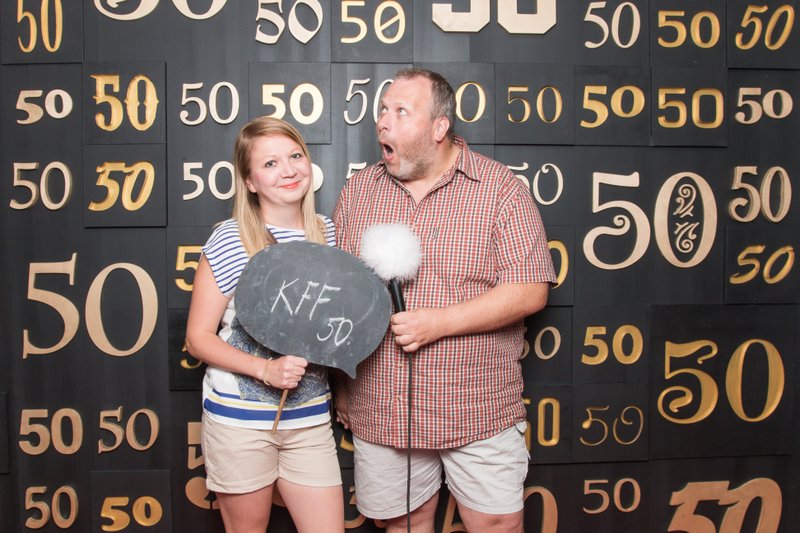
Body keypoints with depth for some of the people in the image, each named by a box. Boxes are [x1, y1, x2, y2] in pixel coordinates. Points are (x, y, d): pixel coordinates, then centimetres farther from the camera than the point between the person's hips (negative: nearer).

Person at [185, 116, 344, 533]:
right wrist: (266, 369, -21)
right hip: (239, 417, -4)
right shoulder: (229, 240, -13)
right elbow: (198, 337, -9)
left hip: (310, 419, 4)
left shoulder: (326, 232, 2)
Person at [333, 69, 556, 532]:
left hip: (478, 410, -3)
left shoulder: (500, 188, -6)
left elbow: (530, 290, -11)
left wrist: (440, 322, -19)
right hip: (380, 410, 4)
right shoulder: (358, 191, 6)